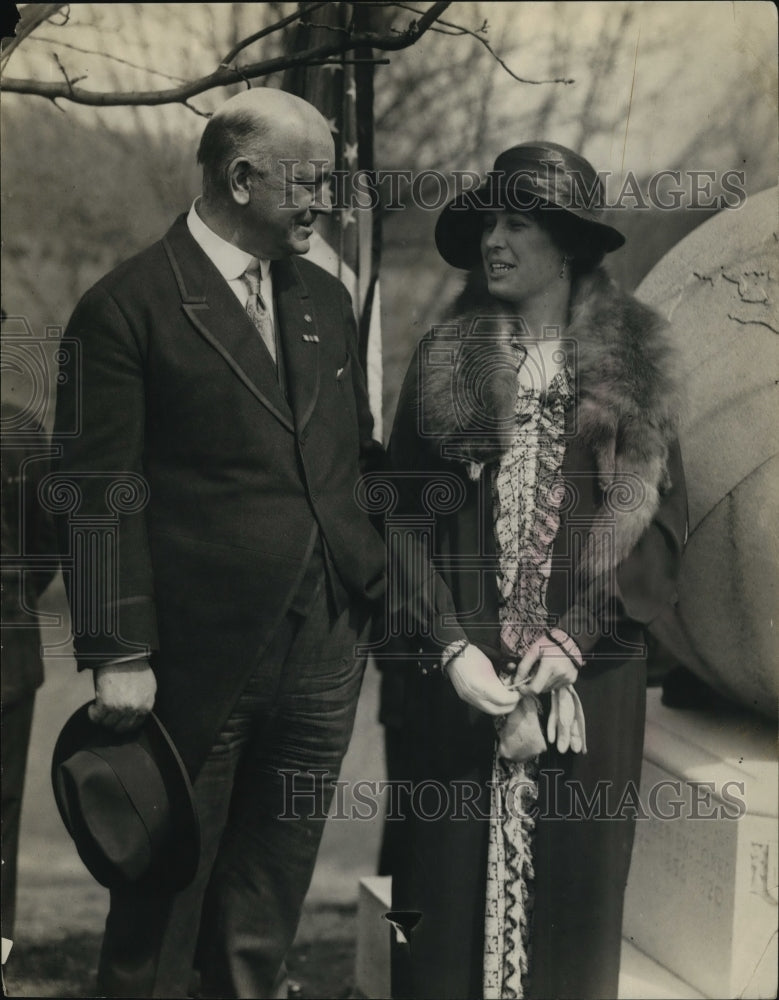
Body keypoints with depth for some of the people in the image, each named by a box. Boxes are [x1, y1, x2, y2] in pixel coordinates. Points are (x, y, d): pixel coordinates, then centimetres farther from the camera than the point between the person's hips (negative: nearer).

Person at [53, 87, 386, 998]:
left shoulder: (325, 299, 12)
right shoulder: (126, 308, -9)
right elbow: (98, 496, -12)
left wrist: (384, 580, 8)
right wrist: (119, 656, -15)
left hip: (325, 647, 6)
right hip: (199, 657, -6)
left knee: (272, 889, 15)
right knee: (168, 885, 7)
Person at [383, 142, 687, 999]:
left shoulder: (632, 363, 4)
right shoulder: (445, 359, 5)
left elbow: (659, 516, 0)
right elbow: (404, 513, 1)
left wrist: (571, 640, -11)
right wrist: (454, 646, -11)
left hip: (589, 678, 0)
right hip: (460, 668, 0)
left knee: (571, 884, 5)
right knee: (452, 875, 2)